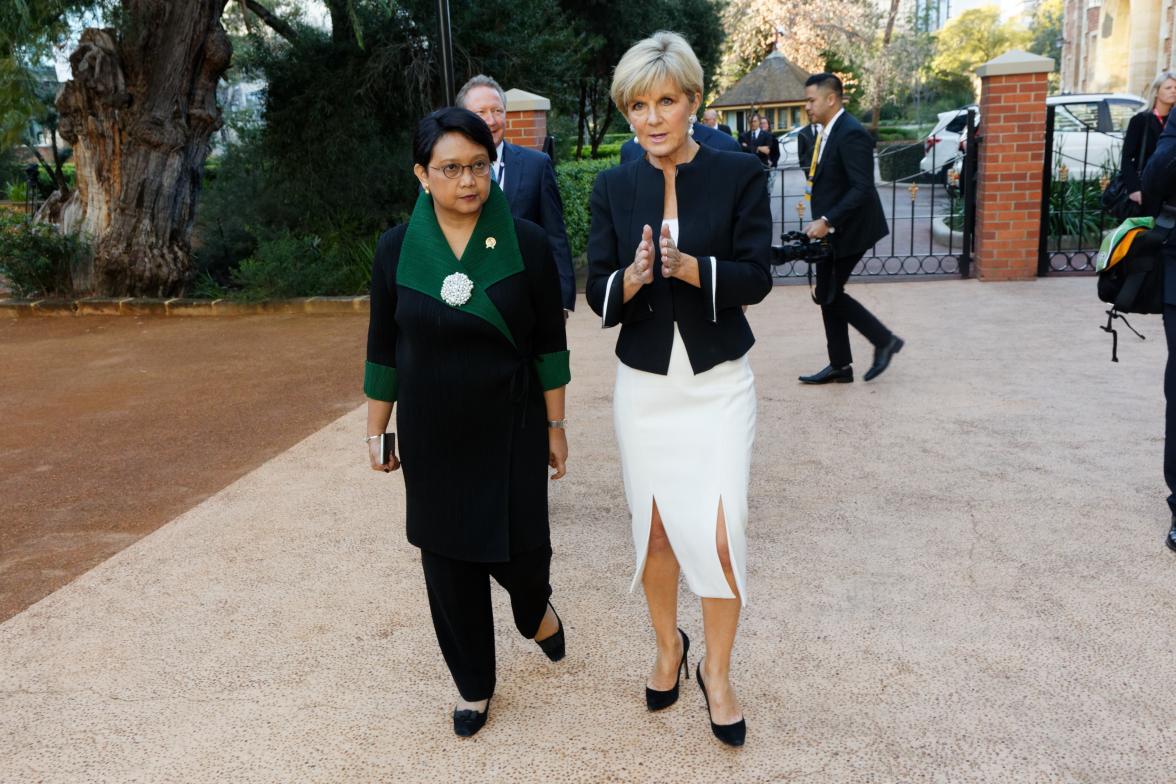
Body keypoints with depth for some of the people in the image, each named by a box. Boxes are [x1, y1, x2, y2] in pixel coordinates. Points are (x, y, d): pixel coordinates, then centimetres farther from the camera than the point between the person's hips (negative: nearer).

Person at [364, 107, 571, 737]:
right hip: (431, 437, 1)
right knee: (449, 561, 9)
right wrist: (376, 430, 6)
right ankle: (473, 684, 30)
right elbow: (382, 348, 4)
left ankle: (535, 609, 42)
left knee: (522, 551, 2)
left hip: (511, 430, -1)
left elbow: (549, 343, -2)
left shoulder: (526, 243, -8)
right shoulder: (397, 250, -4)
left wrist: (555, 426, 0)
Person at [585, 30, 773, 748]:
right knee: (654, 528, 12)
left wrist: (688, 267, -27)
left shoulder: (740, 175, -6)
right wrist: (632, 277, -24)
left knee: (720, 532, -5)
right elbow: (599, 295, -2)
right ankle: (668, 646, 38)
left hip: (719, 381, -2)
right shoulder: (614, 188, 1)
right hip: (644, 384, 2)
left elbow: (756, 278, -10)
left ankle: (717, 672, 19)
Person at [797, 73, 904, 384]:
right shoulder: (828, 132, 10)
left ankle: (884, 340, 11)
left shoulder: (851, 133, -19)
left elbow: (862, 189, -26)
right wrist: (821, 222, 8)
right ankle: (839, 366, 19)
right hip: (831, 229, 9)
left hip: (847, 229, -9)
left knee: (829, 294, -4)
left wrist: (827, 221, -27)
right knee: (828, 295, 11)